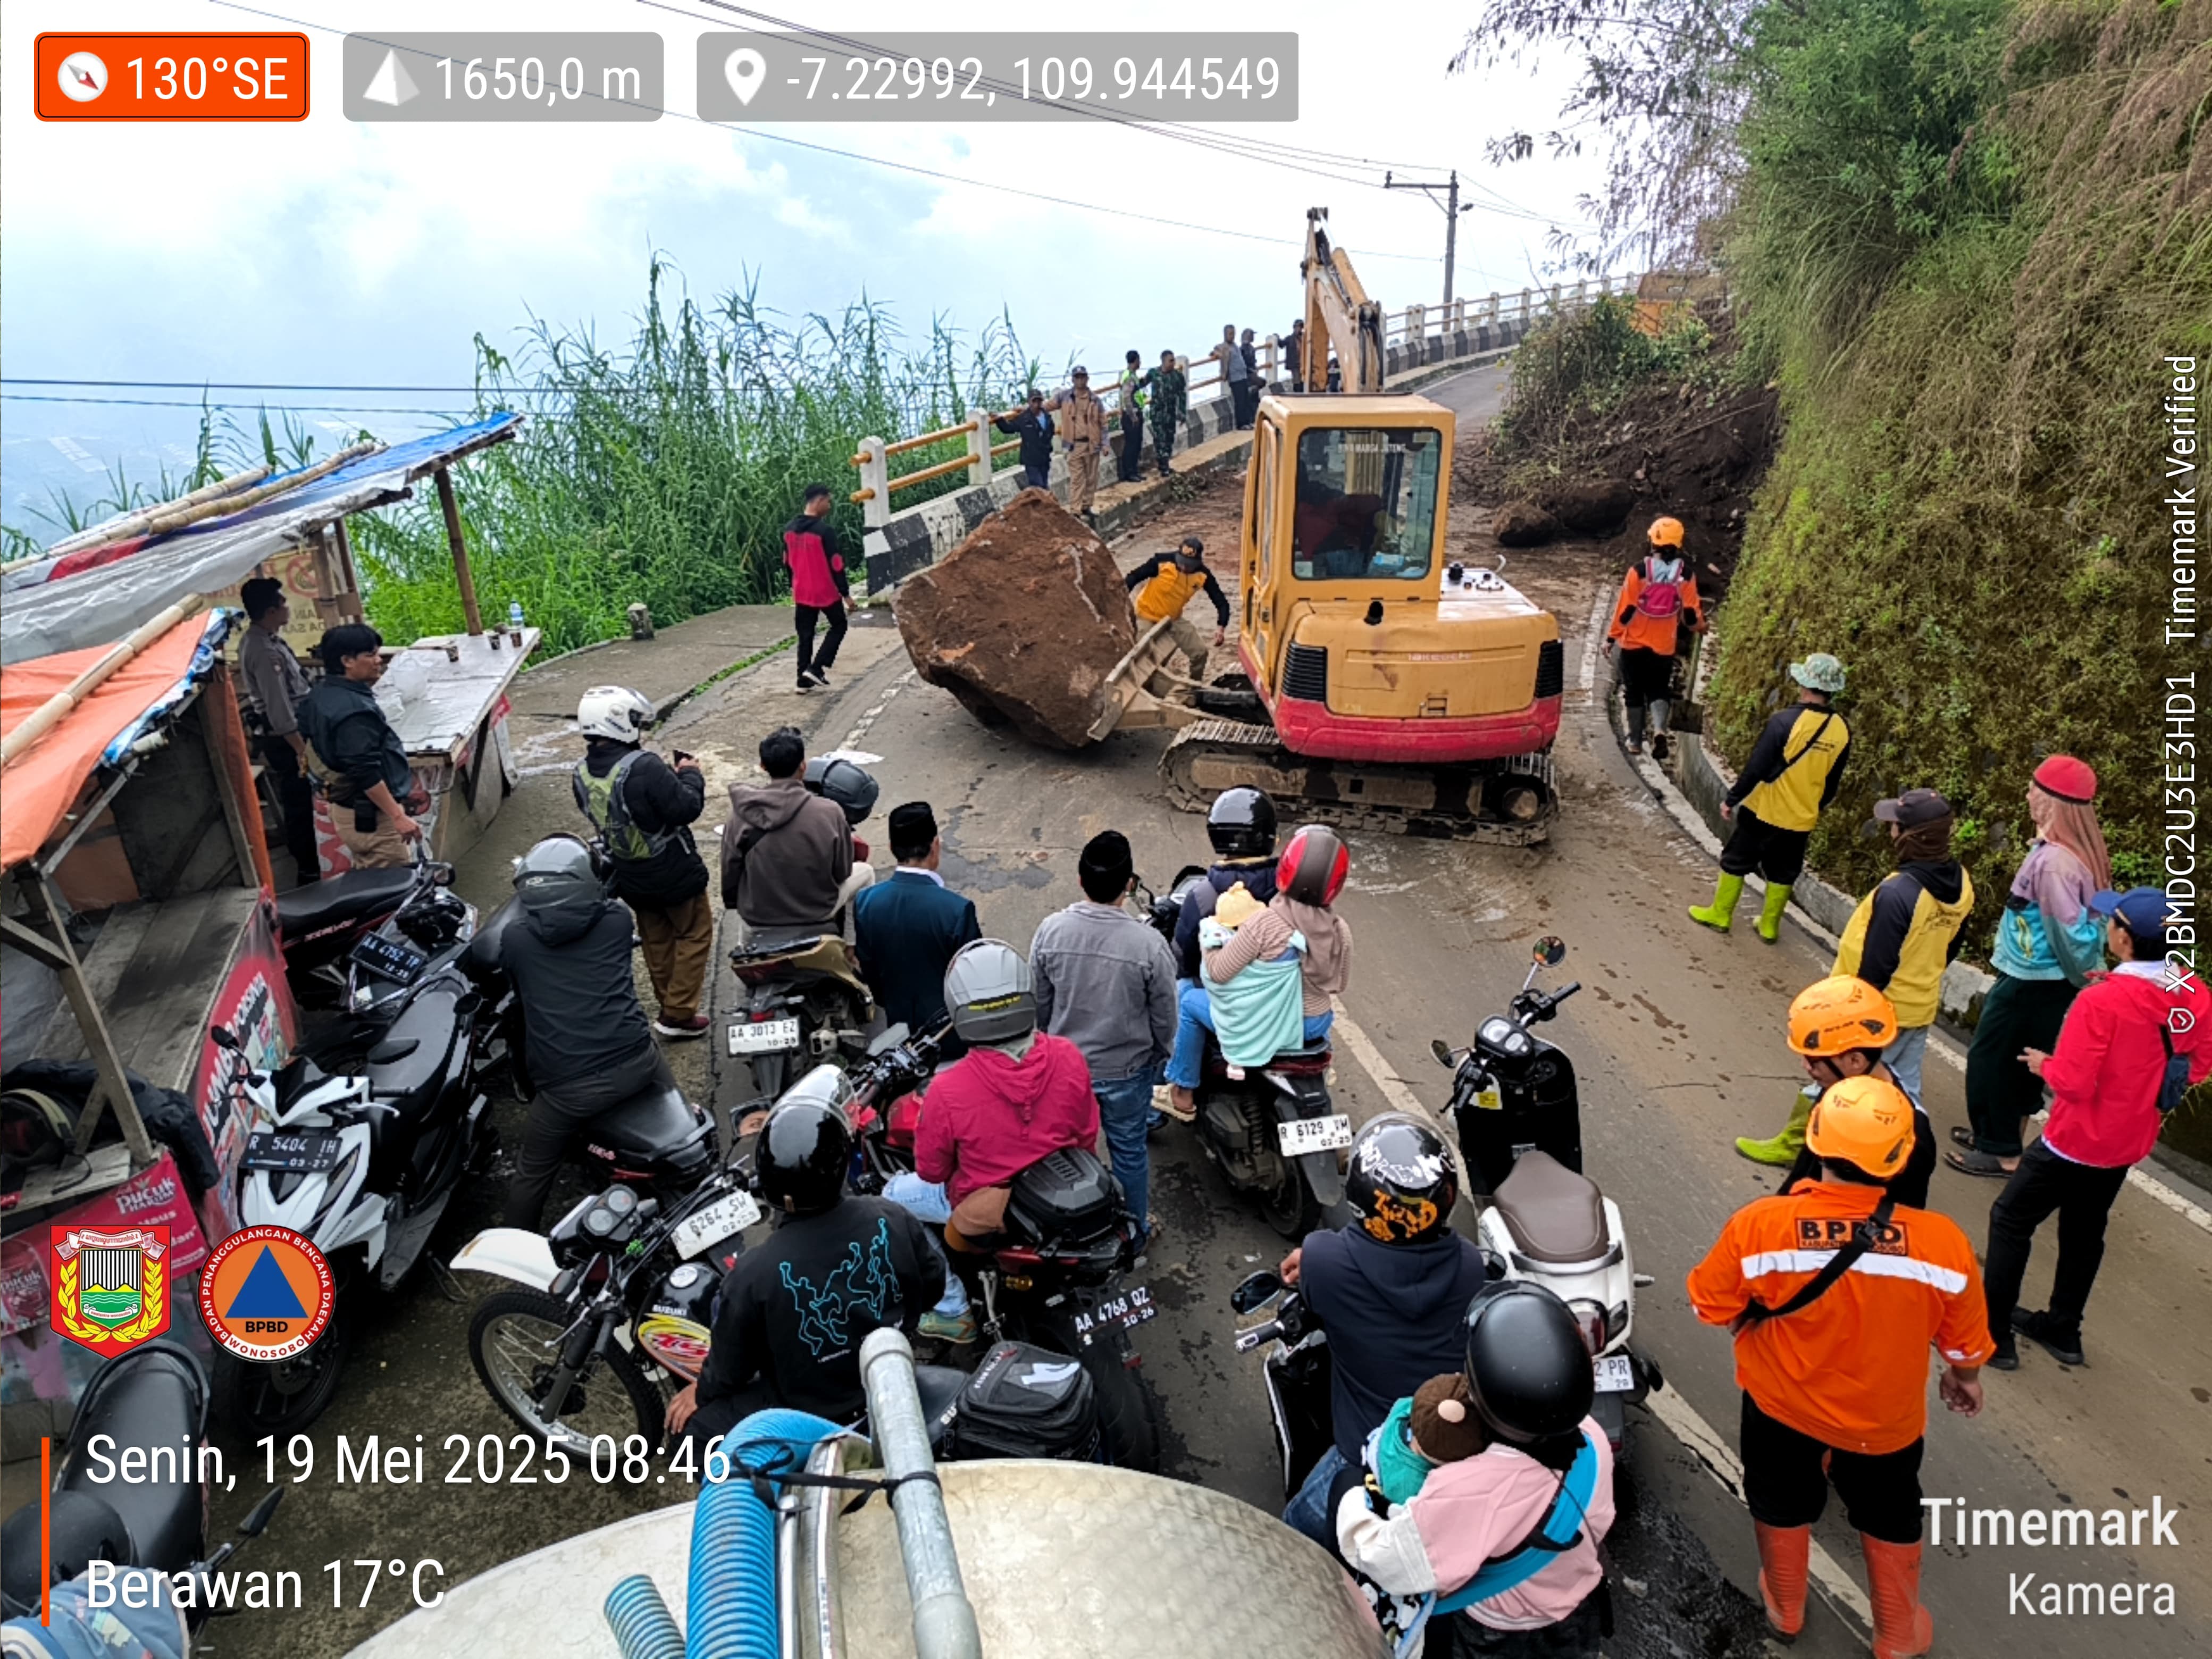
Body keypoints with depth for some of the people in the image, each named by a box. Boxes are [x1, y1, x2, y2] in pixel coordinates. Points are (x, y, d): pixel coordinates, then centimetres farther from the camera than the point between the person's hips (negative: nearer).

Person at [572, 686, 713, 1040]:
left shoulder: (582, 772, -6)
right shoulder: (643, 767, -31)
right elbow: (687, 808, -28)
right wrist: (690, 775, -8)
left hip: (629, 878, 7)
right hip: (673, 873, -7)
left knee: (656, 940, 23)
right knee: (695, 934, 11)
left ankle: (668, 1002, 38)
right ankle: (678, 1014, 12)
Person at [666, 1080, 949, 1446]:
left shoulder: (755, 1273, -30)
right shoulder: (892, 1220, -21)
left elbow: (731, 1366, -12)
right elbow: (934, 1285, -2)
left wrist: (703, 1391, 10)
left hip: (810, 1417, -4)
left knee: (691, 1425, 13)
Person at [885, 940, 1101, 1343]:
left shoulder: (949, 1090, -30)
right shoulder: (1069, 1058, -20)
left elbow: (931, 1172, -12)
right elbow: (1087, 1136, -4)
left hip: (987, 1213, -4)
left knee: (895, 1196, 21)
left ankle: (953, 1311, 25)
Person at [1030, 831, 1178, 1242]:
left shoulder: (1050, 931, -19)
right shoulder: (1149, 944, -26)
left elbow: (1039, 1004, -5)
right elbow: (1164, 1017, -13)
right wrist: (1160, 1055, 8)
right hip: (1127, 1070, -2)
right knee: (1129, 1152, 20)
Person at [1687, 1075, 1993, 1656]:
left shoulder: (1759, 1225, -31)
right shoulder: (1942, 1241, -28)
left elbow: (1711, 1305, -15)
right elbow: (1966, 1340, -9)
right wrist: (1965, 1379, 14)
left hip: (1782, 1406, 0)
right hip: (1884, 1418, 1)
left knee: (1783, 1509, 28)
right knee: (1889, 1521, 29)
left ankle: (1785, 1611, 51)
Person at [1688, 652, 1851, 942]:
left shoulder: (1787, 721, -22)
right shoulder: (1842, 731, -5)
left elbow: (1756, 768, -19)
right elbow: (1832, 783, 6)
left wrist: (1732, 799, -8)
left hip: (1765, 810, -4)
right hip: (1802, 819, 5)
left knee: (1736, 862, 12)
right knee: (1783, 873, 17)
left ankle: (1720, 915, 23)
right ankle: (1770, 925, 28)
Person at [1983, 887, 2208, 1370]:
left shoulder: (2102, 1001, -29)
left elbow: (2072, 1084, -26)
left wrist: (2043, 1064, -6)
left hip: (2078, 1139, -7)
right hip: (2131, 1142, 7)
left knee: (2011, 1220, 9)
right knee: (2085, 1231, 23)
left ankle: (1994, 1334, 14)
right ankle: (2063, 1329, 38)